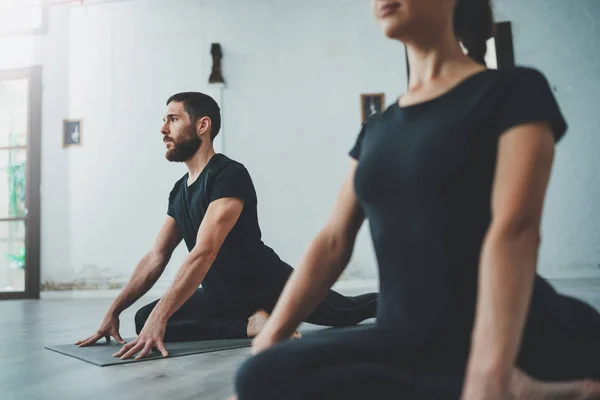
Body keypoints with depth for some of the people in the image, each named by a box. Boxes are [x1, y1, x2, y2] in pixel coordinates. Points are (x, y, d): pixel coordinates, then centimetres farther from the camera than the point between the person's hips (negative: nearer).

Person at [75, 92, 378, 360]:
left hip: (272, 287, -7)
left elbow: (205, 252, -35)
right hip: (223, 296, 7)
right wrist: (114, 311, -3)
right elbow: (156, 258, 5)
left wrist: (159, 317, -42)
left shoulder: (229, 174, -23)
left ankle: (388, 303, 34)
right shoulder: (179, 191, 5)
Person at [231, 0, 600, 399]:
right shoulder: (376, 129, 15)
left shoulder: (515, 90, -3)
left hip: (524, 345, -7)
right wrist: (266, 341, 0)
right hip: (413, 342, 7)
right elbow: (334, 241, 10)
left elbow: (514, 229, -18)